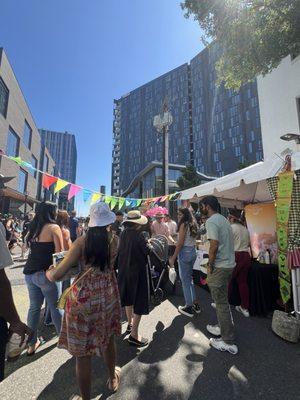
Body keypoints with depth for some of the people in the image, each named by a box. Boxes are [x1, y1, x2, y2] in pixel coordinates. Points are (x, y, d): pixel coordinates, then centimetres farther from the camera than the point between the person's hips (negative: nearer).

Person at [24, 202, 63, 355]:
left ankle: (32, 343, 28)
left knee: (34, 307, 17)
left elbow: (32, 249, 16)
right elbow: (60, 252, -13)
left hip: (29, 272, 7)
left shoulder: (33, 228, 9)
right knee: (55, 306, 10)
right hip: (45, 272, -6)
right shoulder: (54, 227, -11)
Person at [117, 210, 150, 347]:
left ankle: (130, 324, 44)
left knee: (128, 297, 24)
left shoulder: (124, 233, -3)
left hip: (125, 269, 8)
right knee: (139, 301, 7)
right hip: (138, 270, -7)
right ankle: (134, 334, 14)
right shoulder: (138, 235, -23)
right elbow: (147, 251, -18)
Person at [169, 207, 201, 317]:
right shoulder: (193, 225, 11)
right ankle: (195, 304, 28)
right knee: (189, 278, 20)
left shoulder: (184, 224, -12)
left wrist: (173, 258, -12)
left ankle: (189, 307, 15)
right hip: (193, 251, 8)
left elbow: (180, 243, -15)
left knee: (185, 280, 4)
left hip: (185, 252, -8)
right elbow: (193, 240, 9)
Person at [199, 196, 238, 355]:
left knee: (221, 303, 3)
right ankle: (223, 327, 39)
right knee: (222, 300, 23)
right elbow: (226, 242, 15)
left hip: (219, 267, -9)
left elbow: (214, 245, -24)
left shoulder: (211, 221, -17)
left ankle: (228, 342, 16)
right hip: (229, 264, 10)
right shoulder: (223, 219, 12)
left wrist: (210, 265, -12)